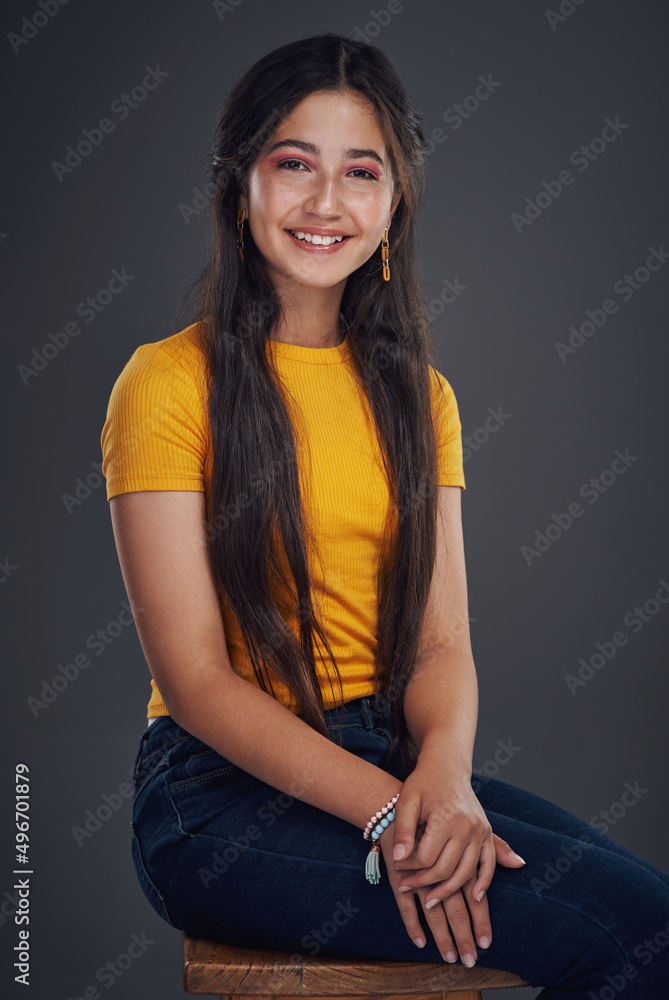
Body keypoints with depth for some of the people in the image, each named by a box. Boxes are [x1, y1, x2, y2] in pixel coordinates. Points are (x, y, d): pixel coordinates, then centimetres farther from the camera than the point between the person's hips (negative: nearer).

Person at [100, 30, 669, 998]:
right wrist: (387, 809, -22)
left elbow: (442, 639, 3)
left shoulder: (419, 395, 11)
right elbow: (193, 676, -11)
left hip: (388, 762, 5)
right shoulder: (170, 383, -5)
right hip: (223, 791, -5)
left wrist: (445, 772, -19)